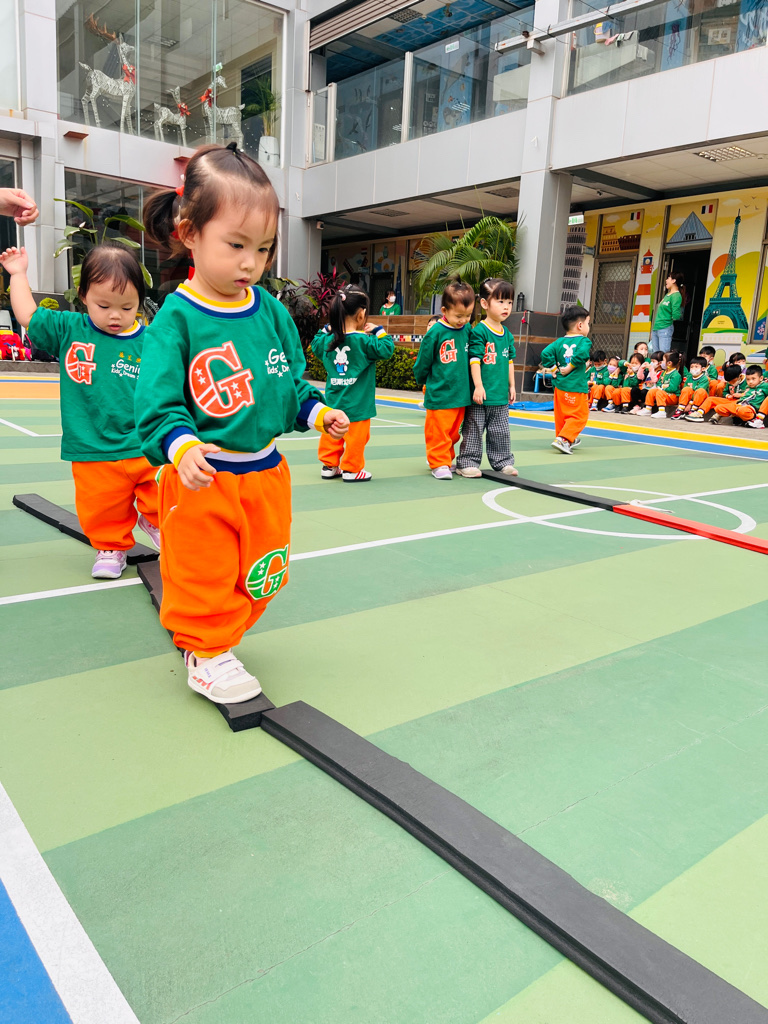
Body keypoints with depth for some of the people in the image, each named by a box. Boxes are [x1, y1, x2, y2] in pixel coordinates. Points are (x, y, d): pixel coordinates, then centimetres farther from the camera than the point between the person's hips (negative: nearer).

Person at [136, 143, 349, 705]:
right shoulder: (176, 317, -12)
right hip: (202, 477, -5)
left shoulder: (271, 311, 3)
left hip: (266, 471, 6)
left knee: (261, 575, 17)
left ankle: (218, 632, 41)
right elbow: (157, 401, -16)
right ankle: (205, 652, 31)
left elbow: (292, 377, 11)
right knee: (204, 573, 8)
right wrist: (181, 446, -33)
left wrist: (317, 411, -6)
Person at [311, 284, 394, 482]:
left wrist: (327, 329, 22)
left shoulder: (328, 340, 2)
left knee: (332, 435, 15)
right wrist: (379, 331, -3)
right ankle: (351, 469, 10)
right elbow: (386, 349, -13)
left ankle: (329, 465, 22)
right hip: (357, 404, -6)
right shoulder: (364, 341, -15)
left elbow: (315, 345, 22)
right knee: (356, 436, 5)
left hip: (333, 400, 6)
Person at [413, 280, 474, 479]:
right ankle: (439, 464, 12)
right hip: (439, 395, -5)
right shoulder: (435, 333, -13)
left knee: (453, 432, 15)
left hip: (461, 393, 5)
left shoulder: (467, 330, 2)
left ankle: (446, 460, 30)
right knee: (439, 432, 1)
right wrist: (423, 382, 9)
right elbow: (422, 363, -4)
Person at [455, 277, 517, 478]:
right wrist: (478, 386, -19)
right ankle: (467, 462, 10)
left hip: (501, 395, 7)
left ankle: (502, 461, 25)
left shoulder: (507, 334, 11)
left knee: (501, 431, 14)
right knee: (474, 430, 2)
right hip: (481, 394, -7)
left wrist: (511, 386, 16)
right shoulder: (479, 331, -11)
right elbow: (474, 360, -15)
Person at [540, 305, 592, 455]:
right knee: (578, 416, -2)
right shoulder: (584, 341, -8)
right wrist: (570, 367, -14)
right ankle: (563, 439, -15)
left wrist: (554, 367, 5)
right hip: (576, 387, -7)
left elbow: (545, 354, -5)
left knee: (561, 415, 16)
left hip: (560, 386, 7)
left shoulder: (559, 342, 6)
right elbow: (581, 354, -27)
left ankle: (569, 440, 30)